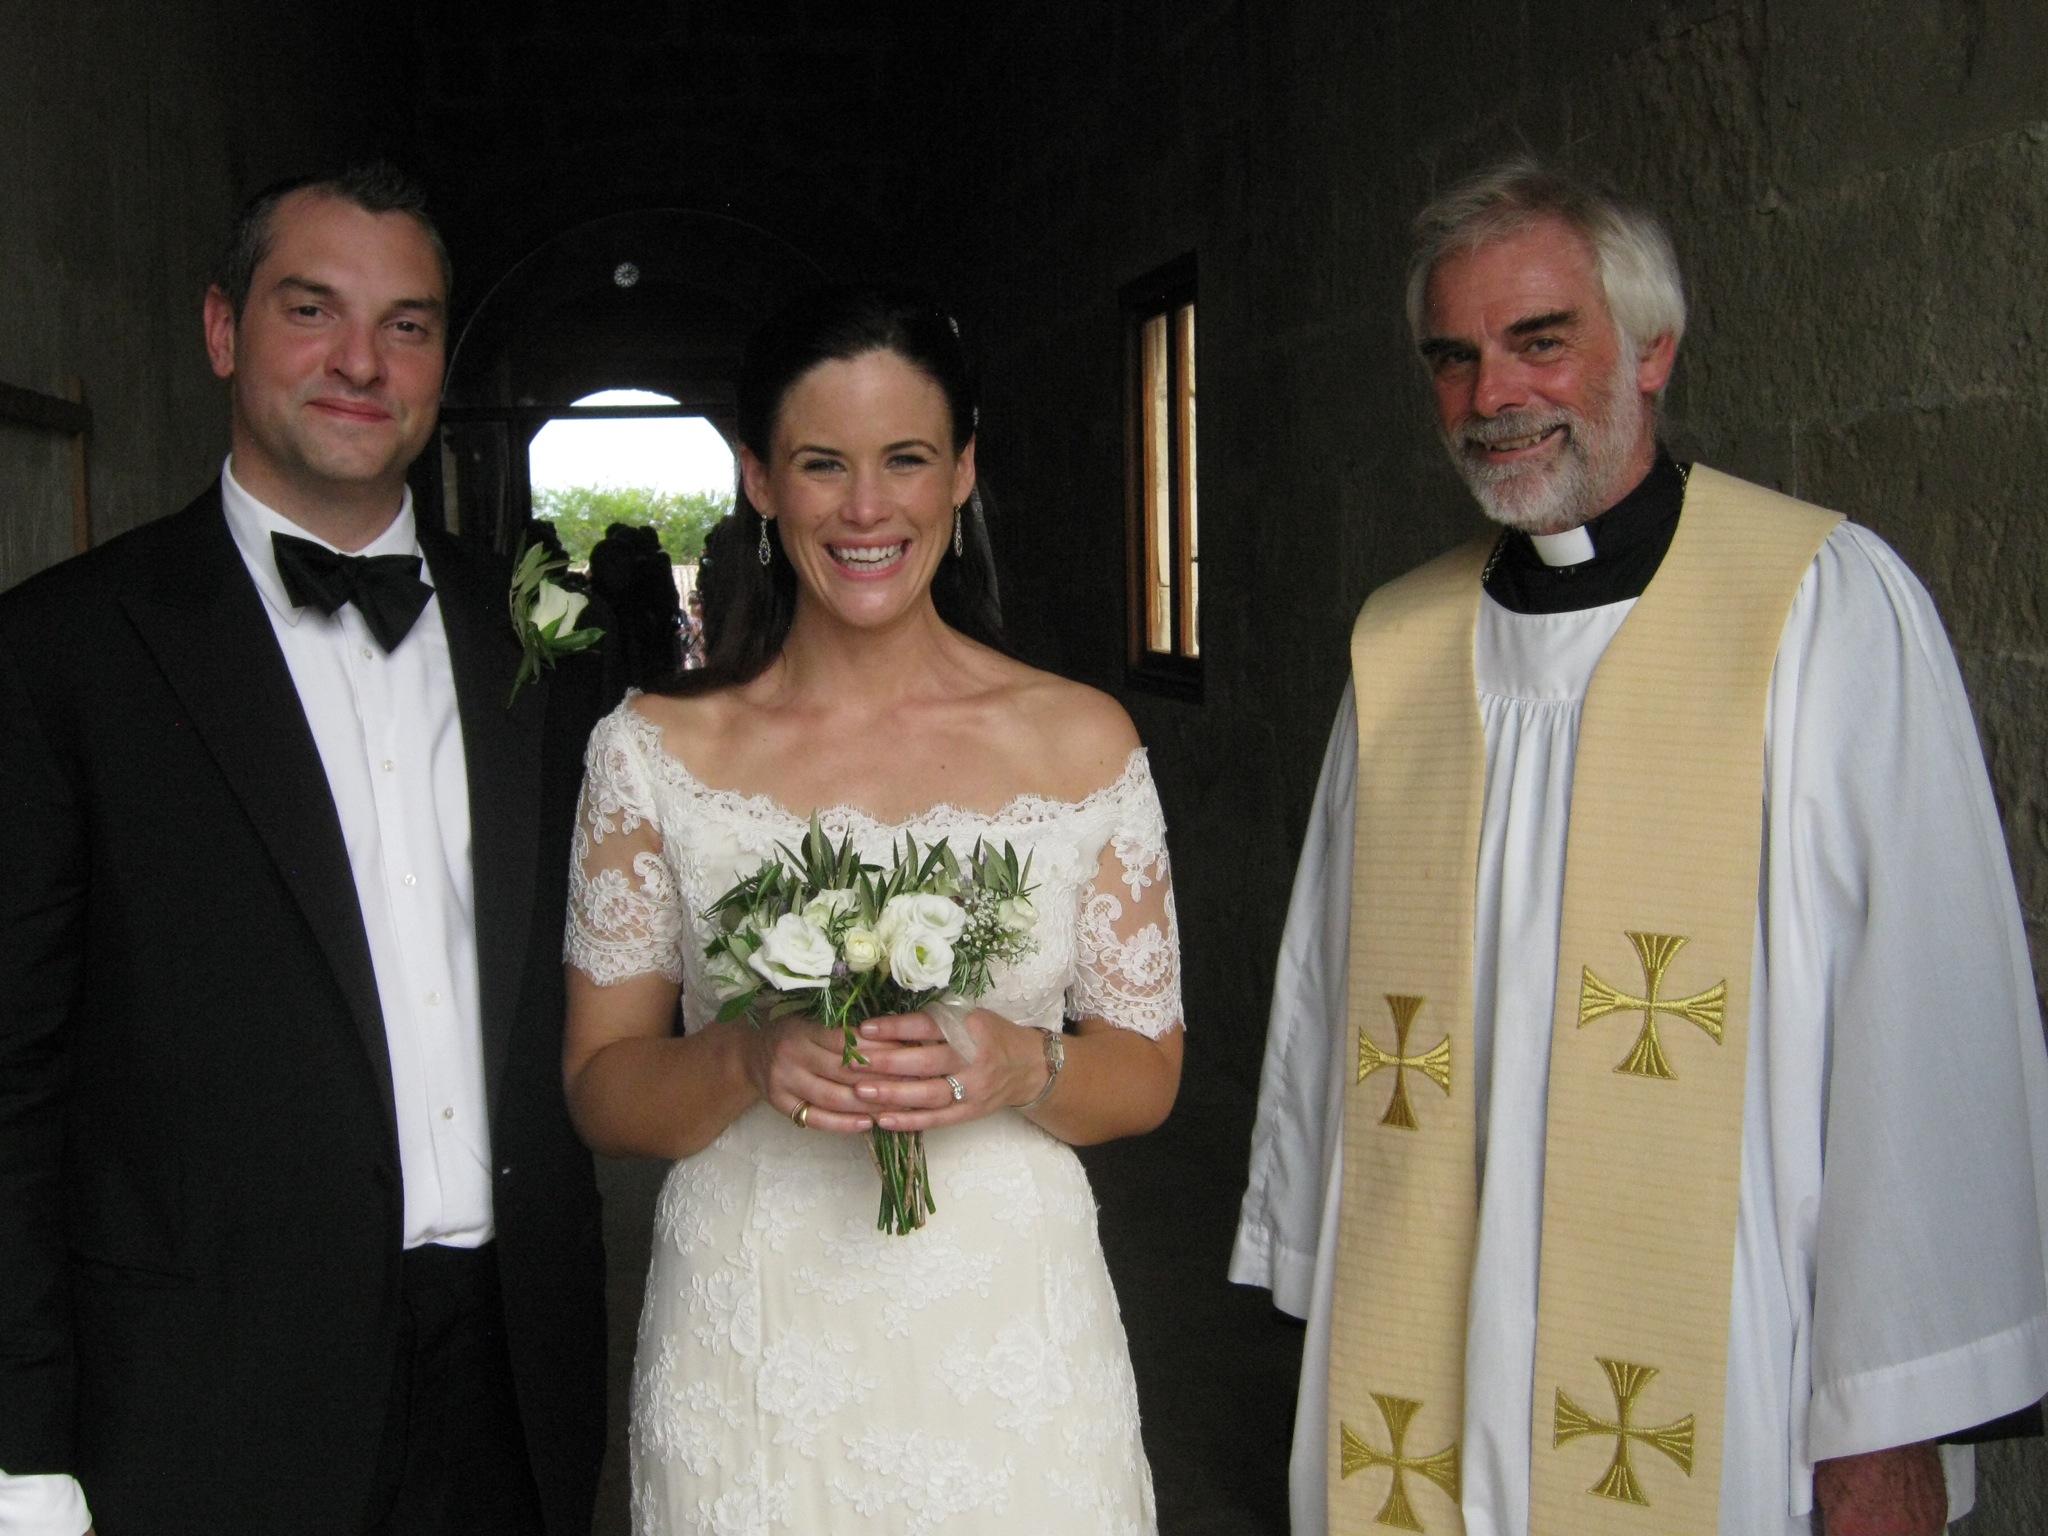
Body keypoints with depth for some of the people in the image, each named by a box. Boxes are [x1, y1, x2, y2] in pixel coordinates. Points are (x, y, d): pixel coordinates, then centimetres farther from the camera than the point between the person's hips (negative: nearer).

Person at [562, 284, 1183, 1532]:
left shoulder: (1081, 740, -2)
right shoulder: (658, 751, -3)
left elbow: (1147, 1074, 2)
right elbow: (600, 1091, -1)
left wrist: (1024, 1066, -18)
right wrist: (748, 1062, -20)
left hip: (1008, 1338, 1)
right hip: (750, 1344, 0)